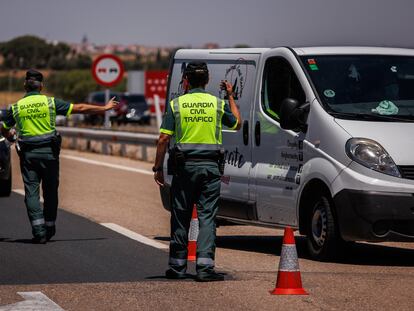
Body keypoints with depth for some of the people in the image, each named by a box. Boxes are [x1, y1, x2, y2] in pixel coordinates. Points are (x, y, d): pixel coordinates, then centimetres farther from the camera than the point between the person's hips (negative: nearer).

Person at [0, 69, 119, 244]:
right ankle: (49, 228, 21)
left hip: (28, 154, 0)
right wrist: (105, 108, 8)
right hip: (48, 151, 0)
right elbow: (80, 109, -1)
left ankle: (38, 231, -9)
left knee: (31, 192, 1)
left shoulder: (16, 107, 2)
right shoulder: (50, 102, -2)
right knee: (50, 191, 13)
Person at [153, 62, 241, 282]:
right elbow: (237, 124, 21)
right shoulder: (218, 104, 2)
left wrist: (158, 168, 3)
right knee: (207, 216, 0)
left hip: (185, 166, 0)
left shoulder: (176, 104, -1)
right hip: (210, 166, 0)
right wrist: (230, 96, 31)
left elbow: (163, 139, -5)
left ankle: (177, 267, 14)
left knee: (180, 218, 8)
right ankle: (205, 266, -9)